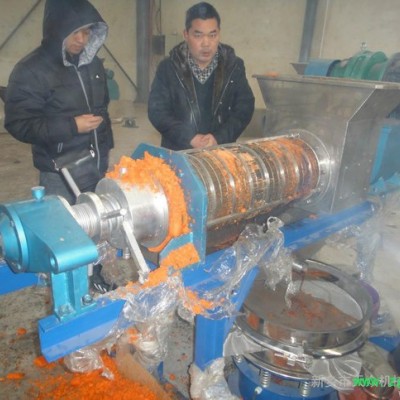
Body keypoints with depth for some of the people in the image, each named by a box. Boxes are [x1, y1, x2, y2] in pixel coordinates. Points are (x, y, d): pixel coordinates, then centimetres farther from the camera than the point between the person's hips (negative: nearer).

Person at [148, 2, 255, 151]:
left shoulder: (234, 66, 4)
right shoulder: (168, 67, 0)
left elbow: (245, 108, 2)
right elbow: (157, 111, -3)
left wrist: (219, 138, -13)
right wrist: (190, 138, -15)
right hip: (178, 152, -1)